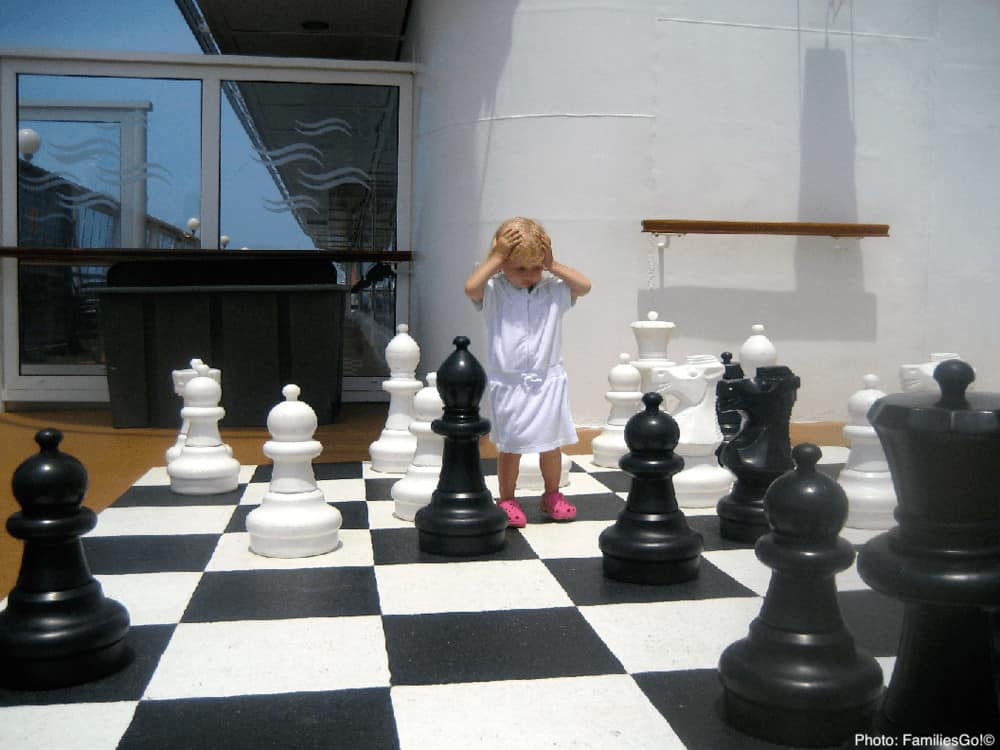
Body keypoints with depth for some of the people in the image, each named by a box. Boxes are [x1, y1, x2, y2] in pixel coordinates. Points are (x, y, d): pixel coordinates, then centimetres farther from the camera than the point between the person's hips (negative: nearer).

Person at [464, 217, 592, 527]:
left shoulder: (553, 290, 1)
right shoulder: (493, 292, -6)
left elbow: (585, 286, -10)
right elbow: (470, 287, -25)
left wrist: (552, 265, -12)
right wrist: (496, 257, -20)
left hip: (548, 380, 3)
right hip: (508, 383, -2)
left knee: (551, 443, 13)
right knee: (510, 446, 5)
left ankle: (552, 495, 31)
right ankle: (507, 500, 20)